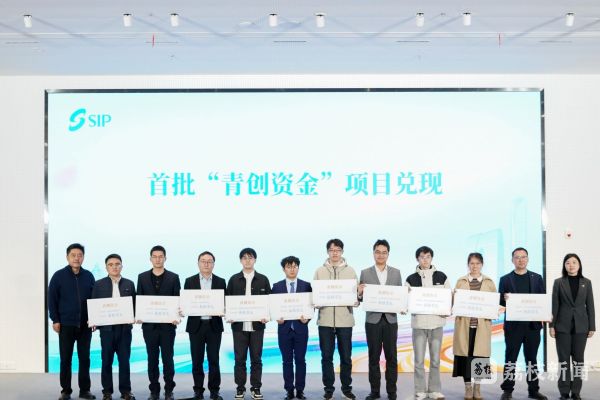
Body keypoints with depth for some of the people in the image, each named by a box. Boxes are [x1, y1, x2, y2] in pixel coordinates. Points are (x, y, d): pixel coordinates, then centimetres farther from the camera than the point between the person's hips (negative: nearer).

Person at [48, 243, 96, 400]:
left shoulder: (89, 276, 5)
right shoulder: (59, 276, -2)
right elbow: (52, 299, -2)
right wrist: (55, 320, -7)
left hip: (85, 325, 2)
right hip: (66, 324, -2)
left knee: (85, 358, 6)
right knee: (65, 359, 4)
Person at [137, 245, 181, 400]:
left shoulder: (173, 277, 3)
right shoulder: (142, 277, 8)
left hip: (168, 324, -1)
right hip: (149, 325, 2)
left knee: (168, 358, 2)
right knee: (152, 359, 6)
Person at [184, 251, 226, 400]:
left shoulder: (220, 282, 6)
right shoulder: (190, 281, 6)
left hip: (214, 325, 0)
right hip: (196, 325, 0)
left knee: (214, 360, 2)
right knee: (197, 361, 4)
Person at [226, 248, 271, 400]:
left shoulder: (263, 279, 5)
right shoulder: (234, 280, 5)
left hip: (257, 325, 0)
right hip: (239, 325, 0)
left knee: (256, 358, 4)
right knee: (239, 358, 4)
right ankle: (240, 388, 13)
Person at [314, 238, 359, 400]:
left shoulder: (350, 271, 6)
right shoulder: (319, 271, 6)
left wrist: (355, 300, -14)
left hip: (345, 320, 0)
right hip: (325, 319, 0)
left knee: (346, 356, 5)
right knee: (326, 356, 5)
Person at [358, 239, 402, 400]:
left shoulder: (396, 273, 7)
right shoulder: (365, 273, 3)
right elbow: (361, 298, 3)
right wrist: (360, 292, -19)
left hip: (391, 320, 1)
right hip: (373, 320, -1)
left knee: (391, 357, 3)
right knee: (374, 357, 5)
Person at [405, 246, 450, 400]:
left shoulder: (441, 277, 5)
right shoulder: (411, 279, 4)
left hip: (437, 322, 1)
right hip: (418, 323, 0)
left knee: (435, 360, 6)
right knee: (419, 360, 2)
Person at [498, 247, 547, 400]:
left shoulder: (537, 278, 10)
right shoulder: (505, 279, 5)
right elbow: (500, 303, 2)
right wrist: (505, 299, -20)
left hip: (533, 324, 2)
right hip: (513, 325, -2)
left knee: (532, 357, 8)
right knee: (510, 358, 1)